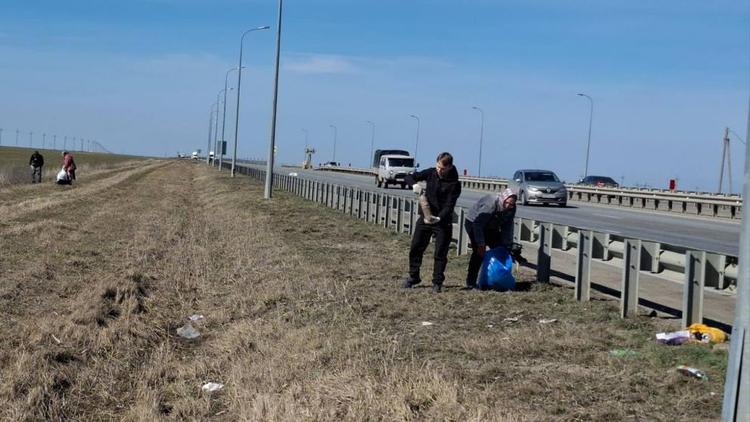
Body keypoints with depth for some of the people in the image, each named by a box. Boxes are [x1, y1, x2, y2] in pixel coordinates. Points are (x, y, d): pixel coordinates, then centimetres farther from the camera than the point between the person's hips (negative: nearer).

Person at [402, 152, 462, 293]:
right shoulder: (431, 173, -3)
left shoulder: (454, 184, -14)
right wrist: (415, 185, -22)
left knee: (440, 253, -1)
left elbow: (449, 206, -18)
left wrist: (438, 218, -34)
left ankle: (437, 282, 10)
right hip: (425, 218, 4)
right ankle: (413, 277, 21)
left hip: (443, 222, -4)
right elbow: (409, 178, 2)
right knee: (415, 248, 7)